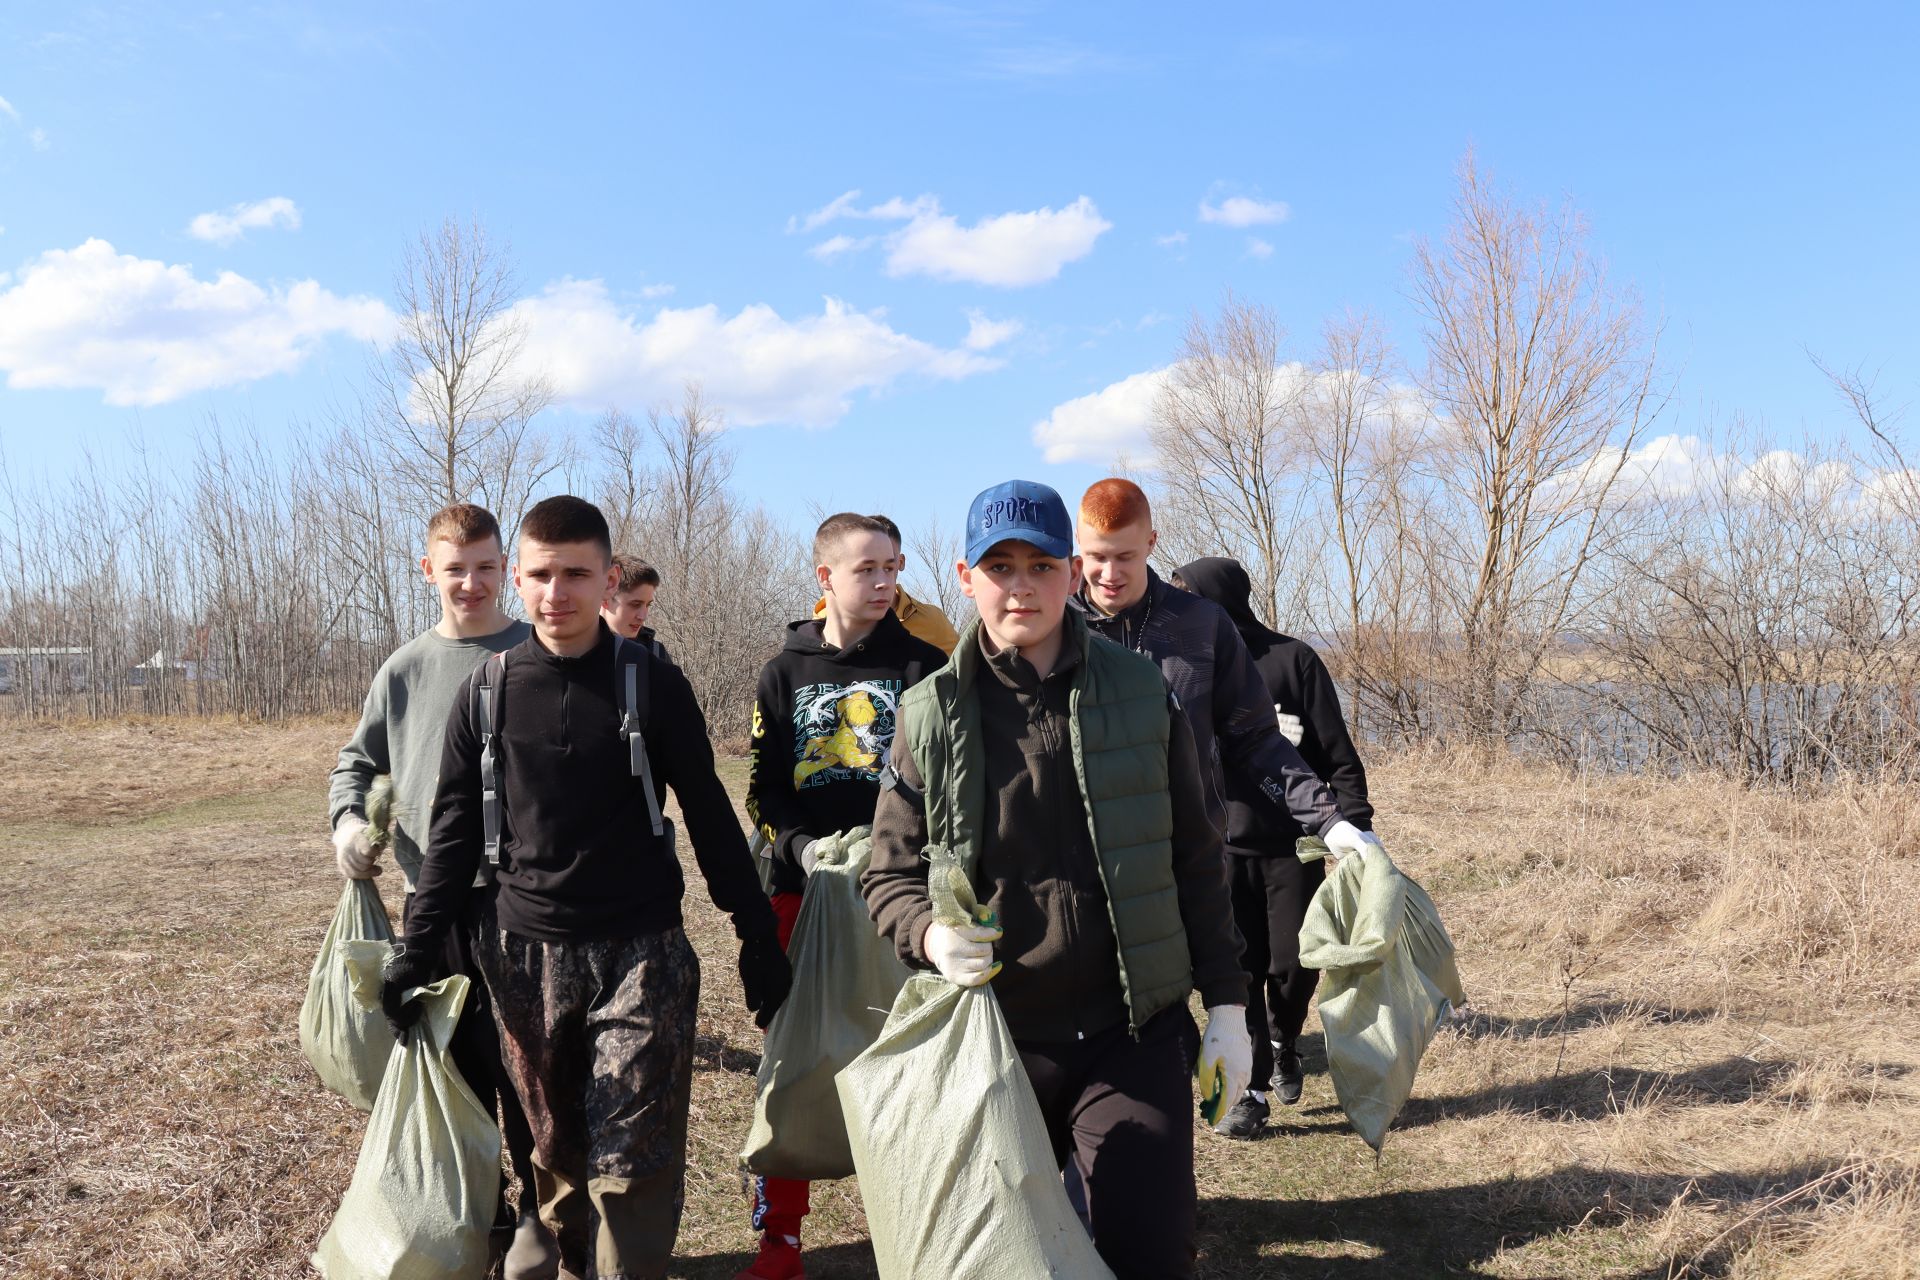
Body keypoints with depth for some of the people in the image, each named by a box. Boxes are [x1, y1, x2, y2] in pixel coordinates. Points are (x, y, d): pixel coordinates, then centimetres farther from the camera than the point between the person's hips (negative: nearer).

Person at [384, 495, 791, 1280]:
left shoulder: (652, 684, -3)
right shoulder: (487, 693, 3)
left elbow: (709, 817, 1)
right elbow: (454, 833, 9)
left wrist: (759, 940, 1)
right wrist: (417, 951, 3)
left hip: (641, 955, -2)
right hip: (524, 957, 3)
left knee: (633, 1162, -3)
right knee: (556, 1153, 13)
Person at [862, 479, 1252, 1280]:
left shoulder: (1141, 695, -1)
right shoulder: (932, 714, -3)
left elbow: (1193, 861, 5)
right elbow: (889, 875, 3)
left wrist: (1226, 1003, 5)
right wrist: (932, 935, -19)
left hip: (1136, 1036, -1)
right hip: (995, 1039, 1)